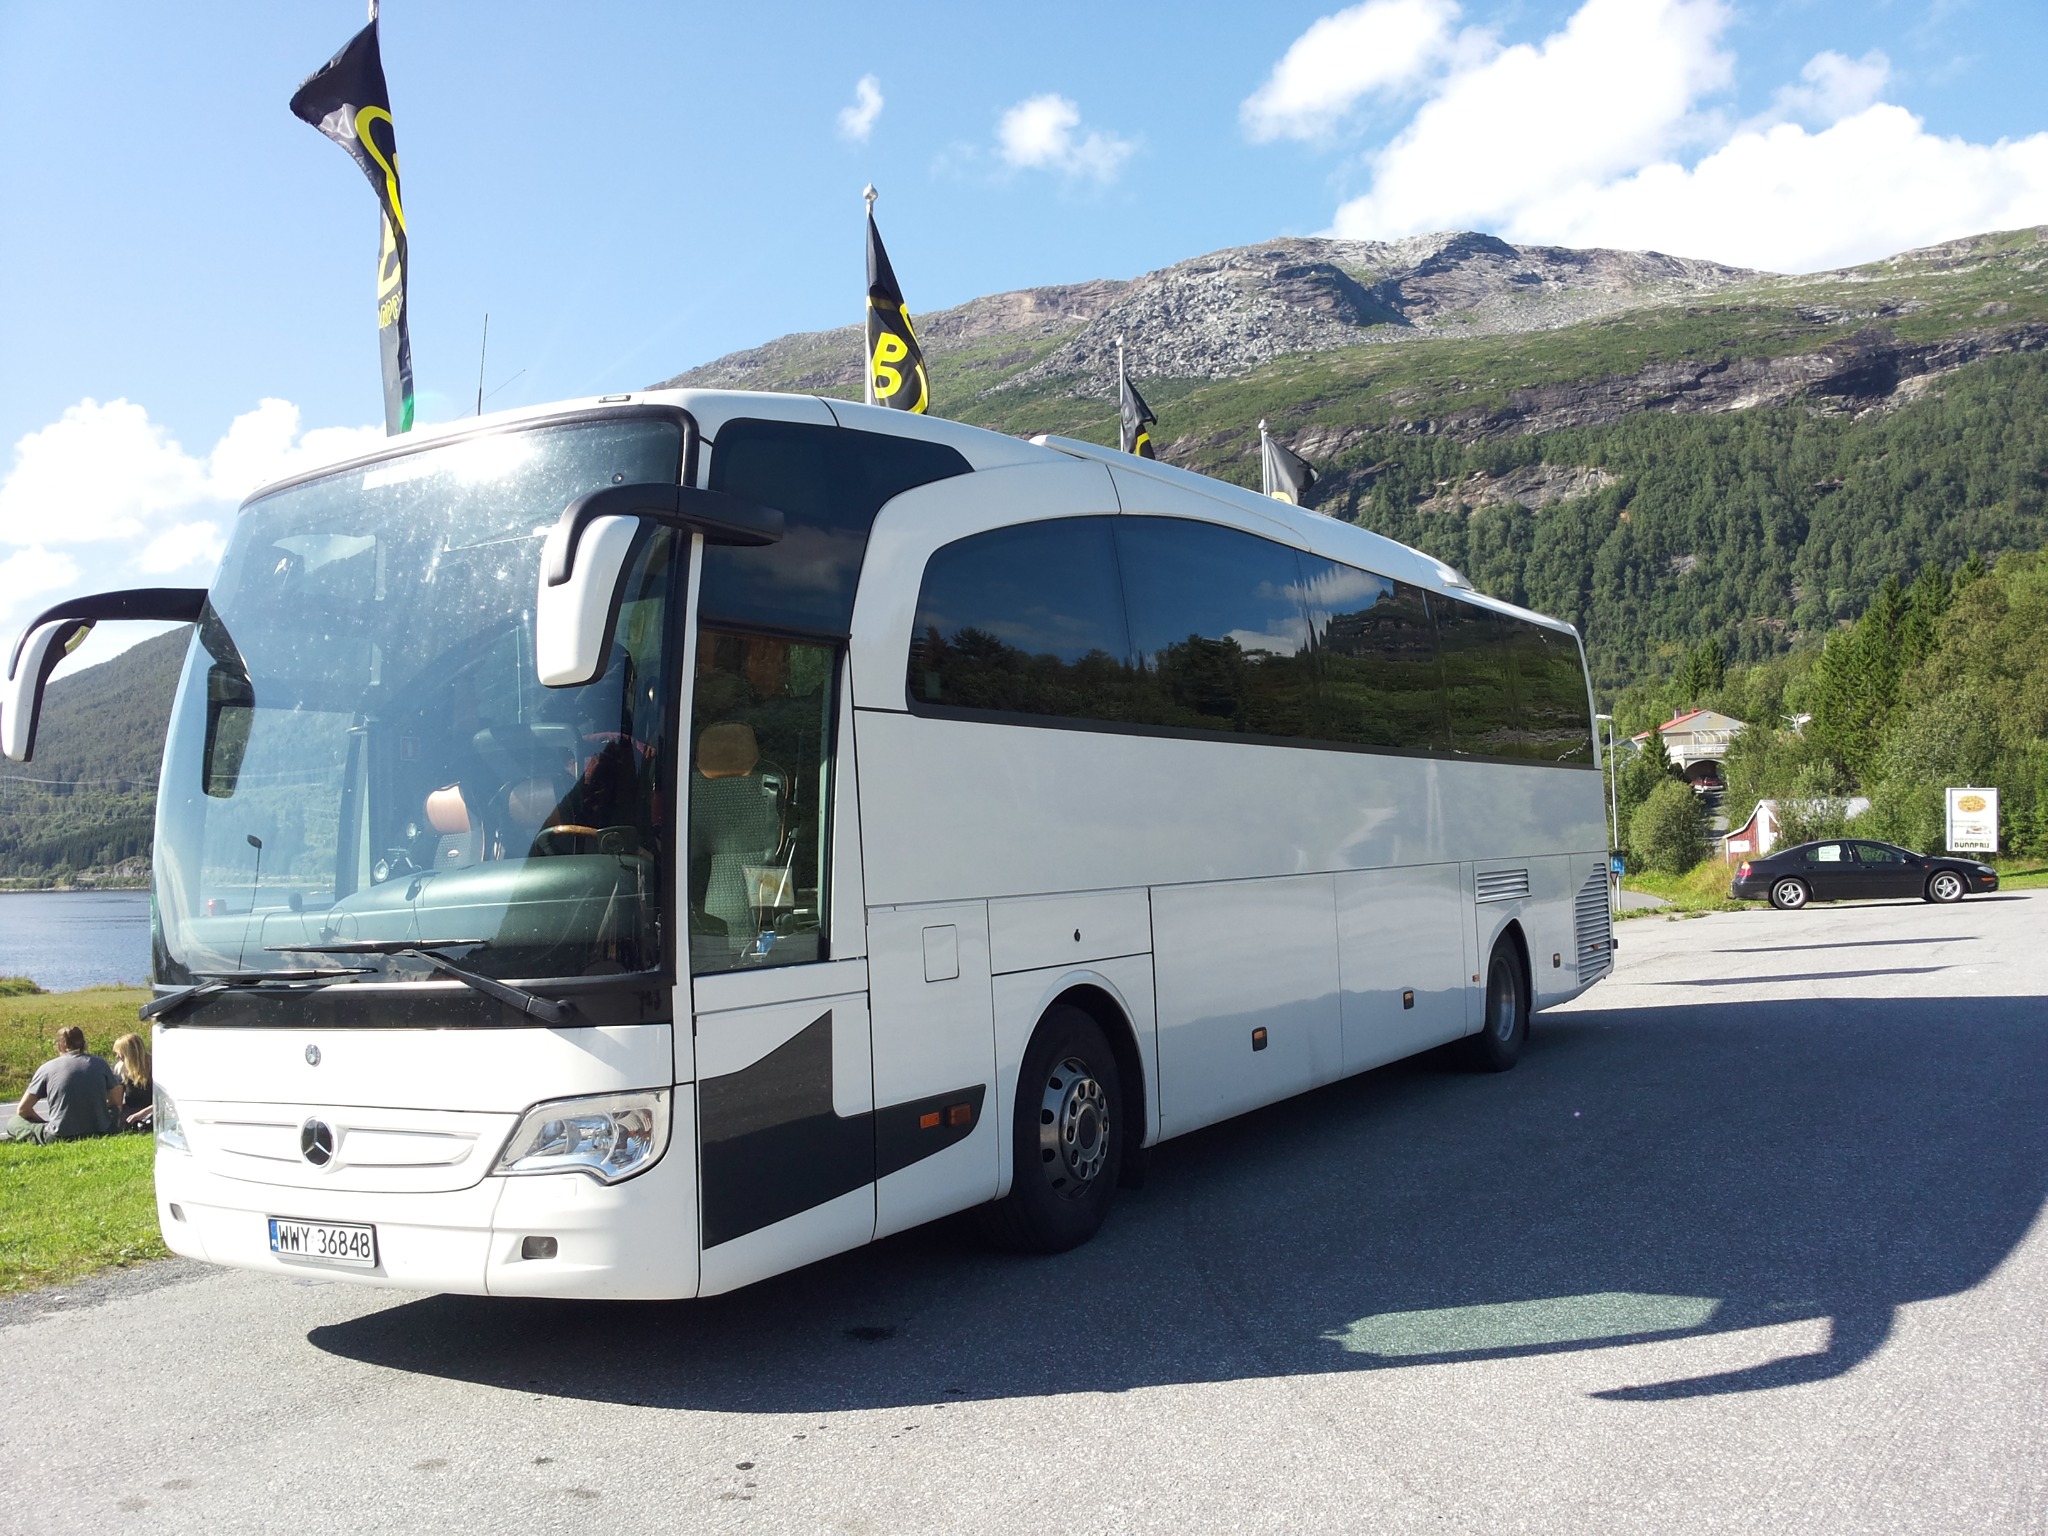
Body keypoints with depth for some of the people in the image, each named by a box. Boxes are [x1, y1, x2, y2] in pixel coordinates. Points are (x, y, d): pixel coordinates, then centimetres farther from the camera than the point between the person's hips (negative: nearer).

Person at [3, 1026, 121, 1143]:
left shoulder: (47, 1068, 3)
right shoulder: (100, 1064, 6)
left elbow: (22, 1110, 8)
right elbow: (117, 1104, 9)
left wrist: (46, 1124, 23)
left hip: (60, 1138, -2)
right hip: (99, 1133, 2)